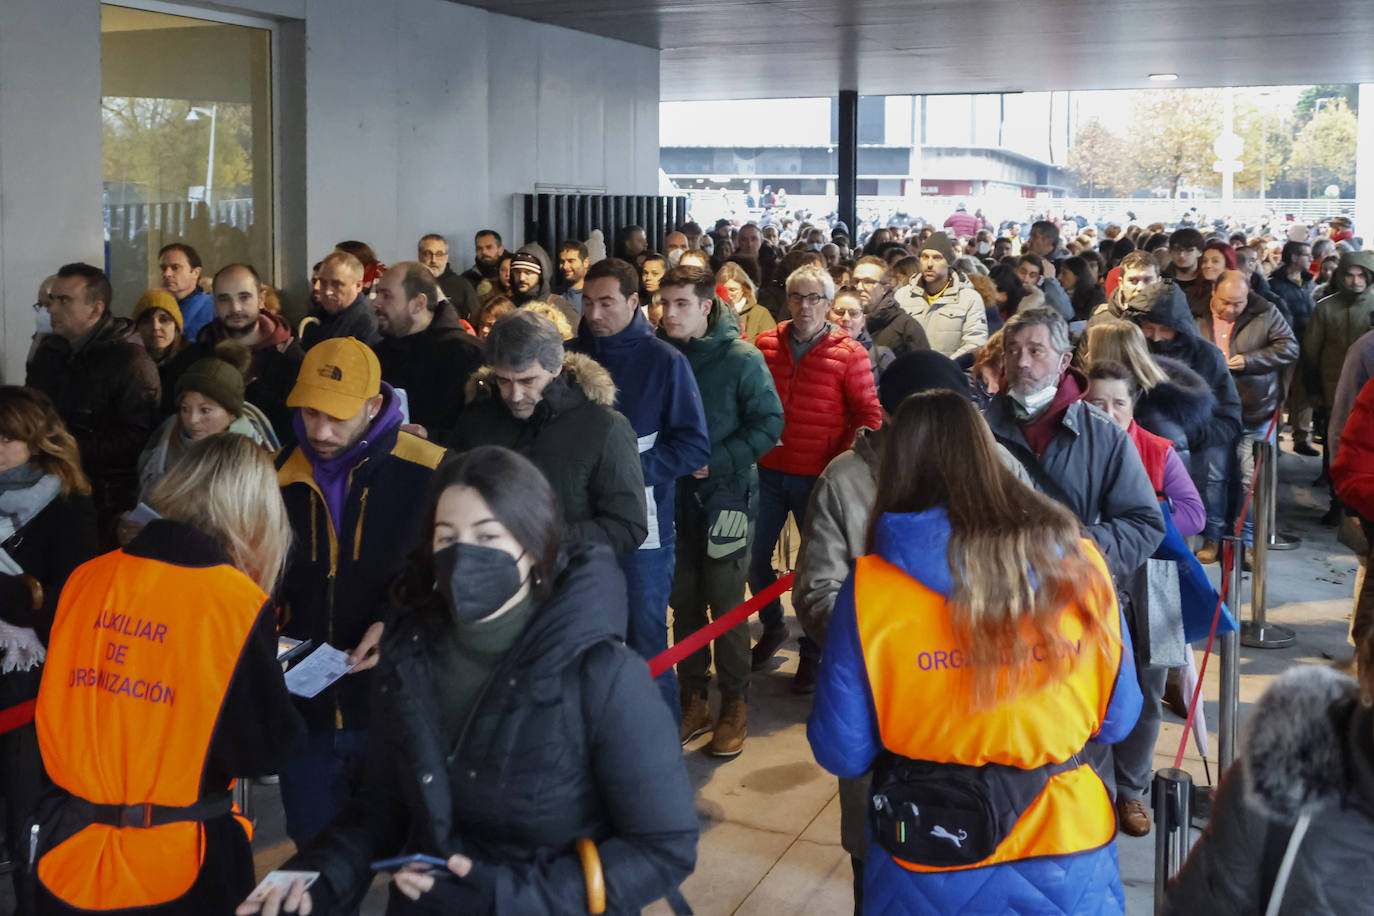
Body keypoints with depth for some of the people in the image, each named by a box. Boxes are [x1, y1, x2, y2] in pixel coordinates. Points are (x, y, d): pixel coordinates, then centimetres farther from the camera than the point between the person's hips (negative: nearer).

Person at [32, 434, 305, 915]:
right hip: (178, 867, -3)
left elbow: (56, 707, 9)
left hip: (67, 846, 4)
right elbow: (266, 749, -12)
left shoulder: (86, 578, -3)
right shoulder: (239, 604, -16)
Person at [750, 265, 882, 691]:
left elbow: (869, 414, -5)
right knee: (755, 556, 9)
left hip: (818, 476, -3)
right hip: (769, 471, 3)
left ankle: (811, 652, 23)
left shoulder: (848, 352, -6)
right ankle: (773, 628, 35)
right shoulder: (766, 344, 2)